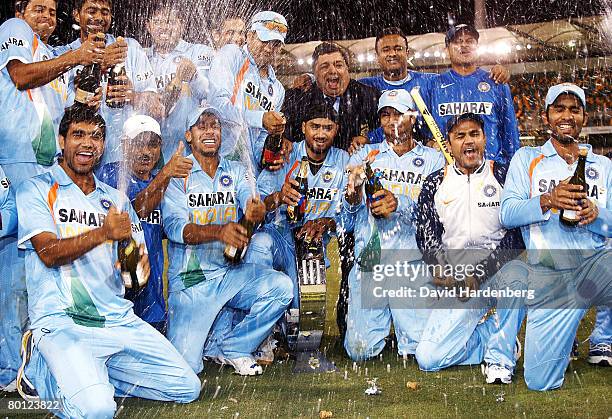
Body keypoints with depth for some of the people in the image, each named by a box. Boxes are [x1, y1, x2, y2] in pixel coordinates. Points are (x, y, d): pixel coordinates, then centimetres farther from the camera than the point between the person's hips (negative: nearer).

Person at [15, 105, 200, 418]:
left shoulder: (115, 199, 19)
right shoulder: (36, 190, 3)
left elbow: (138, 256, 15)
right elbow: (49, 253, -10)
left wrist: (140, 265, -10)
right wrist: (104, 233, -25)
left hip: (117, 318, 6)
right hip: (61, 319, -6)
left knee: (187, 388, -3)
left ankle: (91, 374, 9)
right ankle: (41, 369, 2)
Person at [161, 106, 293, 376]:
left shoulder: (236, 172, 8)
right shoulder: (176, 175, -2)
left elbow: (251, 204, -10)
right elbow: (174, 226, -16)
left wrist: (256, 212, -36)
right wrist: (218, 232, -35)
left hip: (231, 273, 4)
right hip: (190, 279, -3)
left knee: (282, 287, -22)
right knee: (186, 365, -16)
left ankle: (235, 348, -1)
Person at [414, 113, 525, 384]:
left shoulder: (503, 176, 1)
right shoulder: (435, 184, 9)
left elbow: (516, 233, -7)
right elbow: (425, 235, 6)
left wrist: (479, 272, -18)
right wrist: (445, 271, -12)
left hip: (499, 272, -2)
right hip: (458, 283, 2)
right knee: (428, 358, -11)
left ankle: (500, 356, -18)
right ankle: (496, 335, 12)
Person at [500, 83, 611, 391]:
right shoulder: (526, 159, 10)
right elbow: (506, 214, -2)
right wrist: (547, 201, -19)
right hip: (548, 274, -1)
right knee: (540, 382, -6)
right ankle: (562, 336, 25)